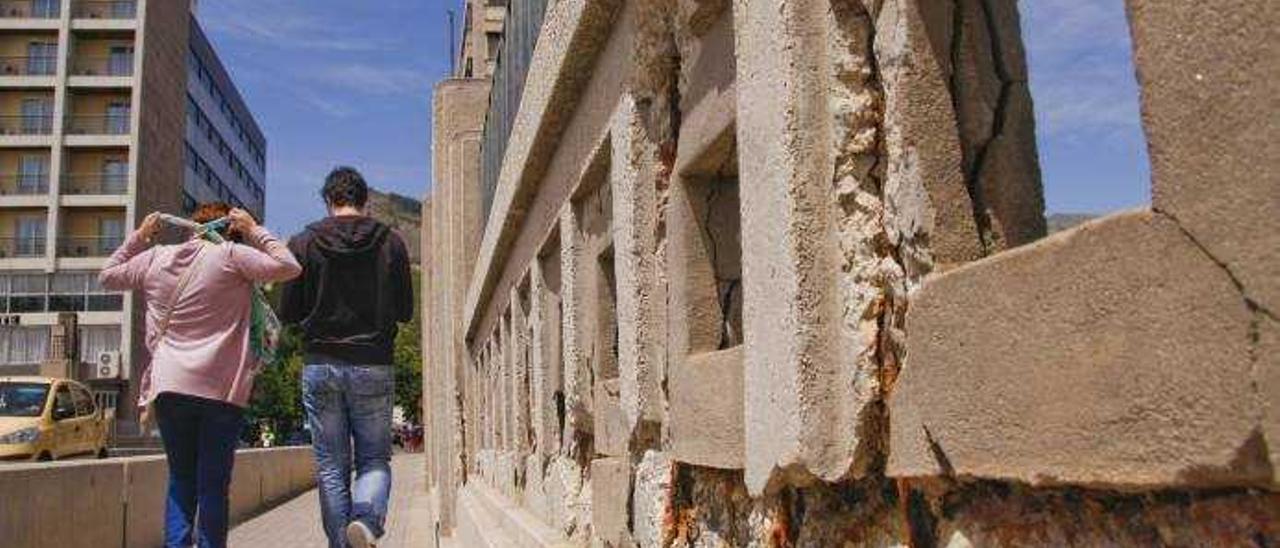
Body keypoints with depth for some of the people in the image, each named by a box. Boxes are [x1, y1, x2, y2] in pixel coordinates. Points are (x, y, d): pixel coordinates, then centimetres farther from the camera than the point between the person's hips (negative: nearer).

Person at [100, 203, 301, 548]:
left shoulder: (155, 258, 12)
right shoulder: (231, 255, -3)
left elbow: (108, 277, 28)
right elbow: (288, 268, -9)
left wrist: (139, 236, 29)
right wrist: (255, 231, 0)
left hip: (168, 386, 4)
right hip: (221, 389, -4)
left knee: (181, 481, 13)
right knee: (214, 485, 2)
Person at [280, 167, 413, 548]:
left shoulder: (304, 243, 0)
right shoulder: (390, 243, 1)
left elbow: (287, 313, 2)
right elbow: (405, 311, 5)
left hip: (320, 366, 0)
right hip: (373, 366, 0)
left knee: (331, 466, 9)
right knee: (375, 458, 9)